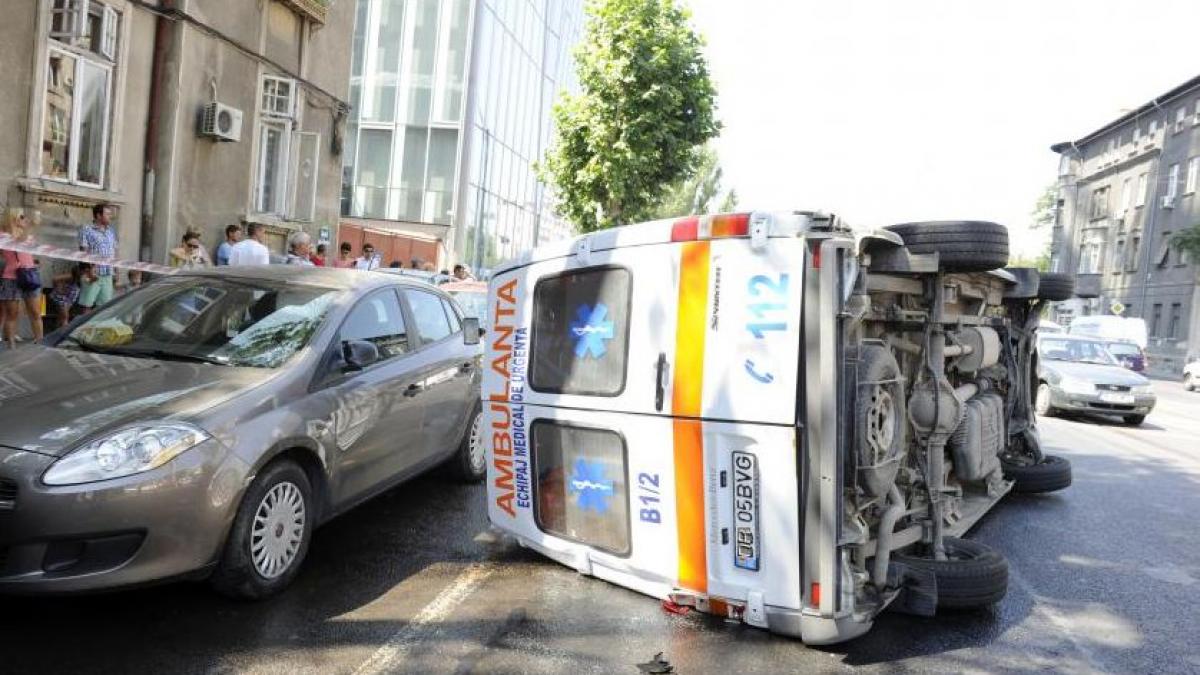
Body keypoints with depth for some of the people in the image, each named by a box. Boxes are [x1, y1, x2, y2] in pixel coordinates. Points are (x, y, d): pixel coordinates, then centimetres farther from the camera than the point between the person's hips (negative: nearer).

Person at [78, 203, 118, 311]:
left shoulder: (111, 231, 14)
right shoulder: (87, 230, -3)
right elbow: (84, 252, -9)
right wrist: (90, 270, -18)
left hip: (108, 275, 5)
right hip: (93, 274, -5)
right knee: (87, 306, -2)